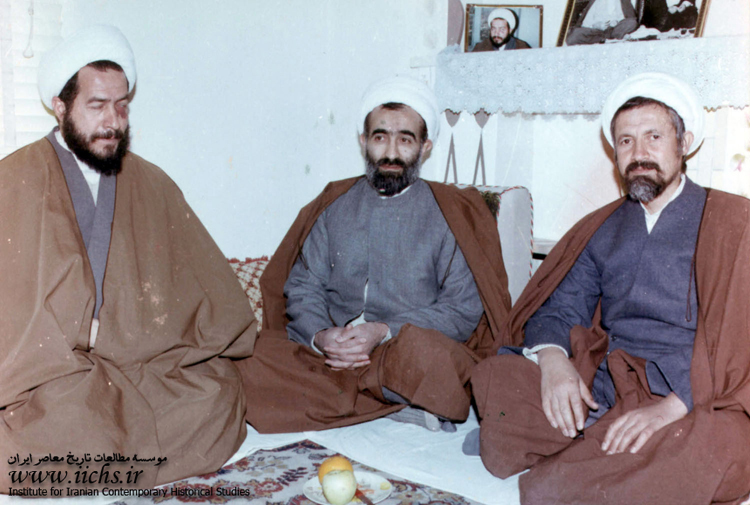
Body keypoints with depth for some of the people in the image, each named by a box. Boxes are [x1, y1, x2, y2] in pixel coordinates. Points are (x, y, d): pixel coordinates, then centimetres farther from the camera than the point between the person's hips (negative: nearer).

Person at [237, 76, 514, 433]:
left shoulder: (451, 213, 7)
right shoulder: (333, 206, 17)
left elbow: (464, 308, -1)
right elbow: (303, 289, 11)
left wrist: (385, 331, -15)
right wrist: (321, 336, -12)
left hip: (406, 354, -2)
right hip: (327, 351, 3)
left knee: (428, 354, -38)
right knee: (251, 362, -26)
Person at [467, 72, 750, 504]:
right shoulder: (600, 230, 21)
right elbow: (557, 310, 14)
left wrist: (672, 406, -20)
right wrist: (553, 360, -10)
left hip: (694, 405, -3)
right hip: (600, 392, 4)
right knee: (494, 378, -22)